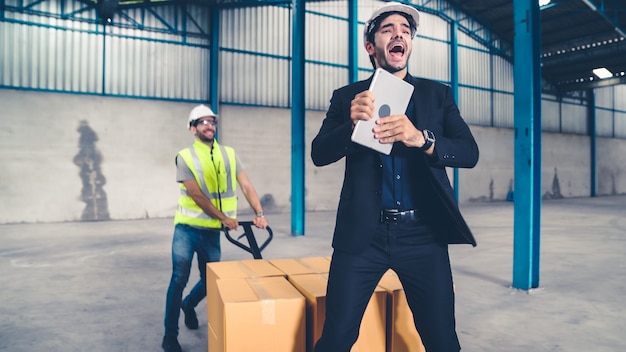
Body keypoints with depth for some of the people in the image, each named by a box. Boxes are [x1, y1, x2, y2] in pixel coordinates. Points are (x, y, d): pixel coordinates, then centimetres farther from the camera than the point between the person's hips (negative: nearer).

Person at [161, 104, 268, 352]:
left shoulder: (229, 154, 5)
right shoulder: (185, 157, -7)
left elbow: (246, 186, -1)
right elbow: (196, 195, -14)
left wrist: (259, 214, -14)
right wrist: (224, 218, -15)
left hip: (211, 231, 4)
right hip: (187, 228, -3)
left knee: (211, 279, 13)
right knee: (179, 278, -6)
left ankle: (188, 305, 44)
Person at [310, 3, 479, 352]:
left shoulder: (438, 94, 8)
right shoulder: (348, 96, 7)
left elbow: (470, 152, -2)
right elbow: (320, 153, -2)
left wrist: (423, 139, -21)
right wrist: (352, 123, -22)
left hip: (423, 235, 1)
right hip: (363, 234, -1)